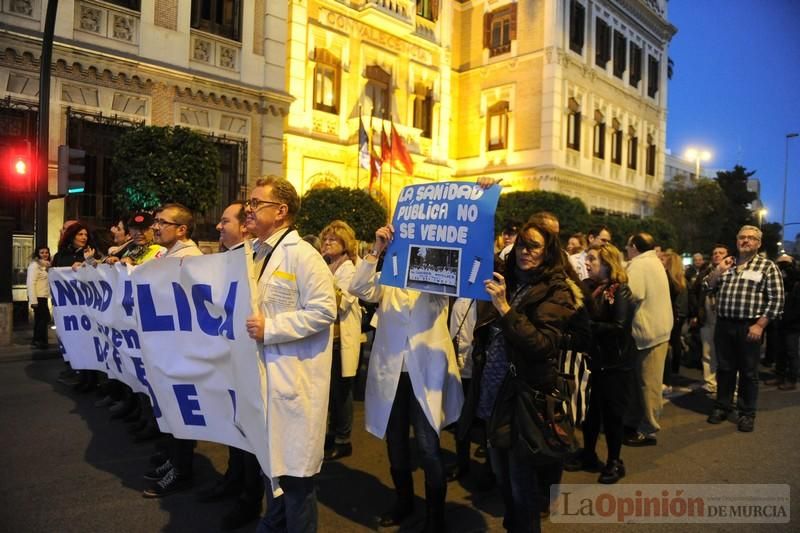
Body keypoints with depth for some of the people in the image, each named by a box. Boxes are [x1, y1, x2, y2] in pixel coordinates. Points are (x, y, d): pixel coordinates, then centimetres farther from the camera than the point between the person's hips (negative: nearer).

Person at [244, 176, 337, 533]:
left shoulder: (302, 255, -14)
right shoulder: (256, 253, 13)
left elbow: (324, 310, -22)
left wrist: (270, 328, -24)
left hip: (293, 376, -9)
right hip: (262, 371, 9)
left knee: (293, 464, 3)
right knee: (270, 456, 22)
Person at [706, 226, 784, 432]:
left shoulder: (767, 266, -1)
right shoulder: (726, 264, 13)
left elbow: (776, 299, -7)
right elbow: (707, 288, 12)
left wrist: (759, 325, -13)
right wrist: (718, 271, -4)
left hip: (749, 327, -4)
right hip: (723, 325, 4)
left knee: (748, 372, 6)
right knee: (724, 368, 12)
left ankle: (747, 413, 19)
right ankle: (722, 407, 24)